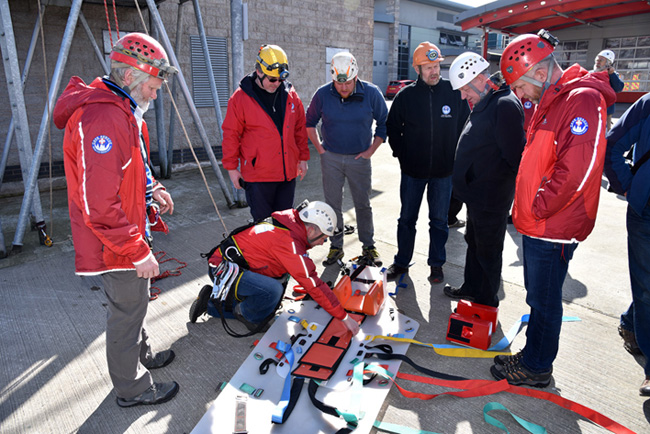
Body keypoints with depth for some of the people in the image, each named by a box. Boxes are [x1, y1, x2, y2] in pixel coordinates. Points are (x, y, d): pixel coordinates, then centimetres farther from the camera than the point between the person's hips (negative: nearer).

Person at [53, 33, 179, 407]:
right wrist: (138, 251, -25)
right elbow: (99, 204, -30)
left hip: (129, 233, 11)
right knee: (127, 310, 7)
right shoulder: (103, 117, -27)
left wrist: (153, 188, 6)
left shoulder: (122, 111, 9)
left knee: (134, 303, 26)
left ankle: (142, 355, 48)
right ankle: (133, 389, 28)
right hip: (115, 243, -10)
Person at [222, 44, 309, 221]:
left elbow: (300, 129, 13)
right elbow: (231, 135, -3)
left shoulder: (291, 94, 5)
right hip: (258, 174, -4)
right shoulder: (241, 98, -7)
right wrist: (232, 167, -3)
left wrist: (303, 158, 13)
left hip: (288, 172, 4)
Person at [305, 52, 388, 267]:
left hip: (359, 158, -1)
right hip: (331, 158, 1)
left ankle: (368, 247, 22)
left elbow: (384, 123, 5)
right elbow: (310, 122, 9)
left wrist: (371, 150, 0)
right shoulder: (322, 94, -7)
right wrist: (319, 148, 3)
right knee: (332, 205, 7)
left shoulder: (371, 93, -8)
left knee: (363, 205, 7)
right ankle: (336, 247, 21)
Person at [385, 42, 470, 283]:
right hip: (412, 170, 0)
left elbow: (465, 126, 7)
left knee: (439, 221, 11)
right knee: (407, 219, 10)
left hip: (443, 171, 0)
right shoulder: (406, 95, -2)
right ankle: (401, 262, 26)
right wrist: (402, 154, 0)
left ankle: (437, 264, 26)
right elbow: (392, 128, 8)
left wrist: (454, 157, 1)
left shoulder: (454, 92, -2)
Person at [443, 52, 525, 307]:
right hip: (476, 195, 10)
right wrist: (466, 184, 15)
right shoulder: (484, 103, 12)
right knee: (474, 242, 22)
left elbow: (513, 157, -25)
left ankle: (485, 303, 21)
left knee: (487, 250, 5)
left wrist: (493, 182, -17)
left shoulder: (505, 106, -21)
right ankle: (471, 289, 39)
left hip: (491, 198, -10)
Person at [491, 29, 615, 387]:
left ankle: (537, 368, 22)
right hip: (536, 223, 9)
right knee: (538, 296, 19)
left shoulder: (583, 99, -18)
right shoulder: (550, 101, 14)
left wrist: (539, 208, -16)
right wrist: (526, 206, 14)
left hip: (554, 229, -9)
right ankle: (533, 355, 35)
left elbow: (576, 169, -25)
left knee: (544, 301, 5)